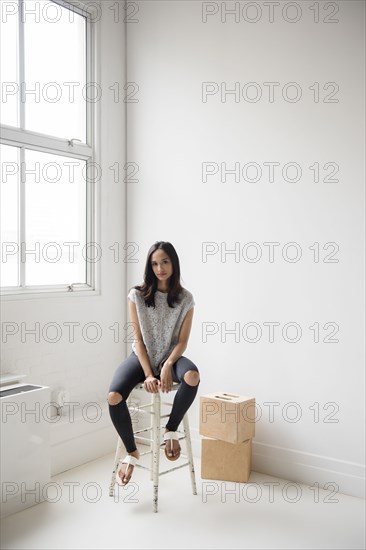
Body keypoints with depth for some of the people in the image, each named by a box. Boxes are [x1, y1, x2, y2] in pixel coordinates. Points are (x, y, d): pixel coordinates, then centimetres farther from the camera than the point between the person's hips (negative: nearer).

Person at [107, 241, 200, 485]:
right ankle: (132, 452, 0)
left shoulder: (185, 298, -4)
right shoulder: (137, 295, -5)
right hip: (141, 357, 0)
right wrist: (148, 374, -17)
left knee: (193, 376, -36)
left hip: (170, 357, 0)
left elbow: (182, 341, -4)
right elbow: (139, 339, -7)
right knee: (114, 397, -27)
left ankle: (171, 430, -10)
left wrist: (167, 365, -22)